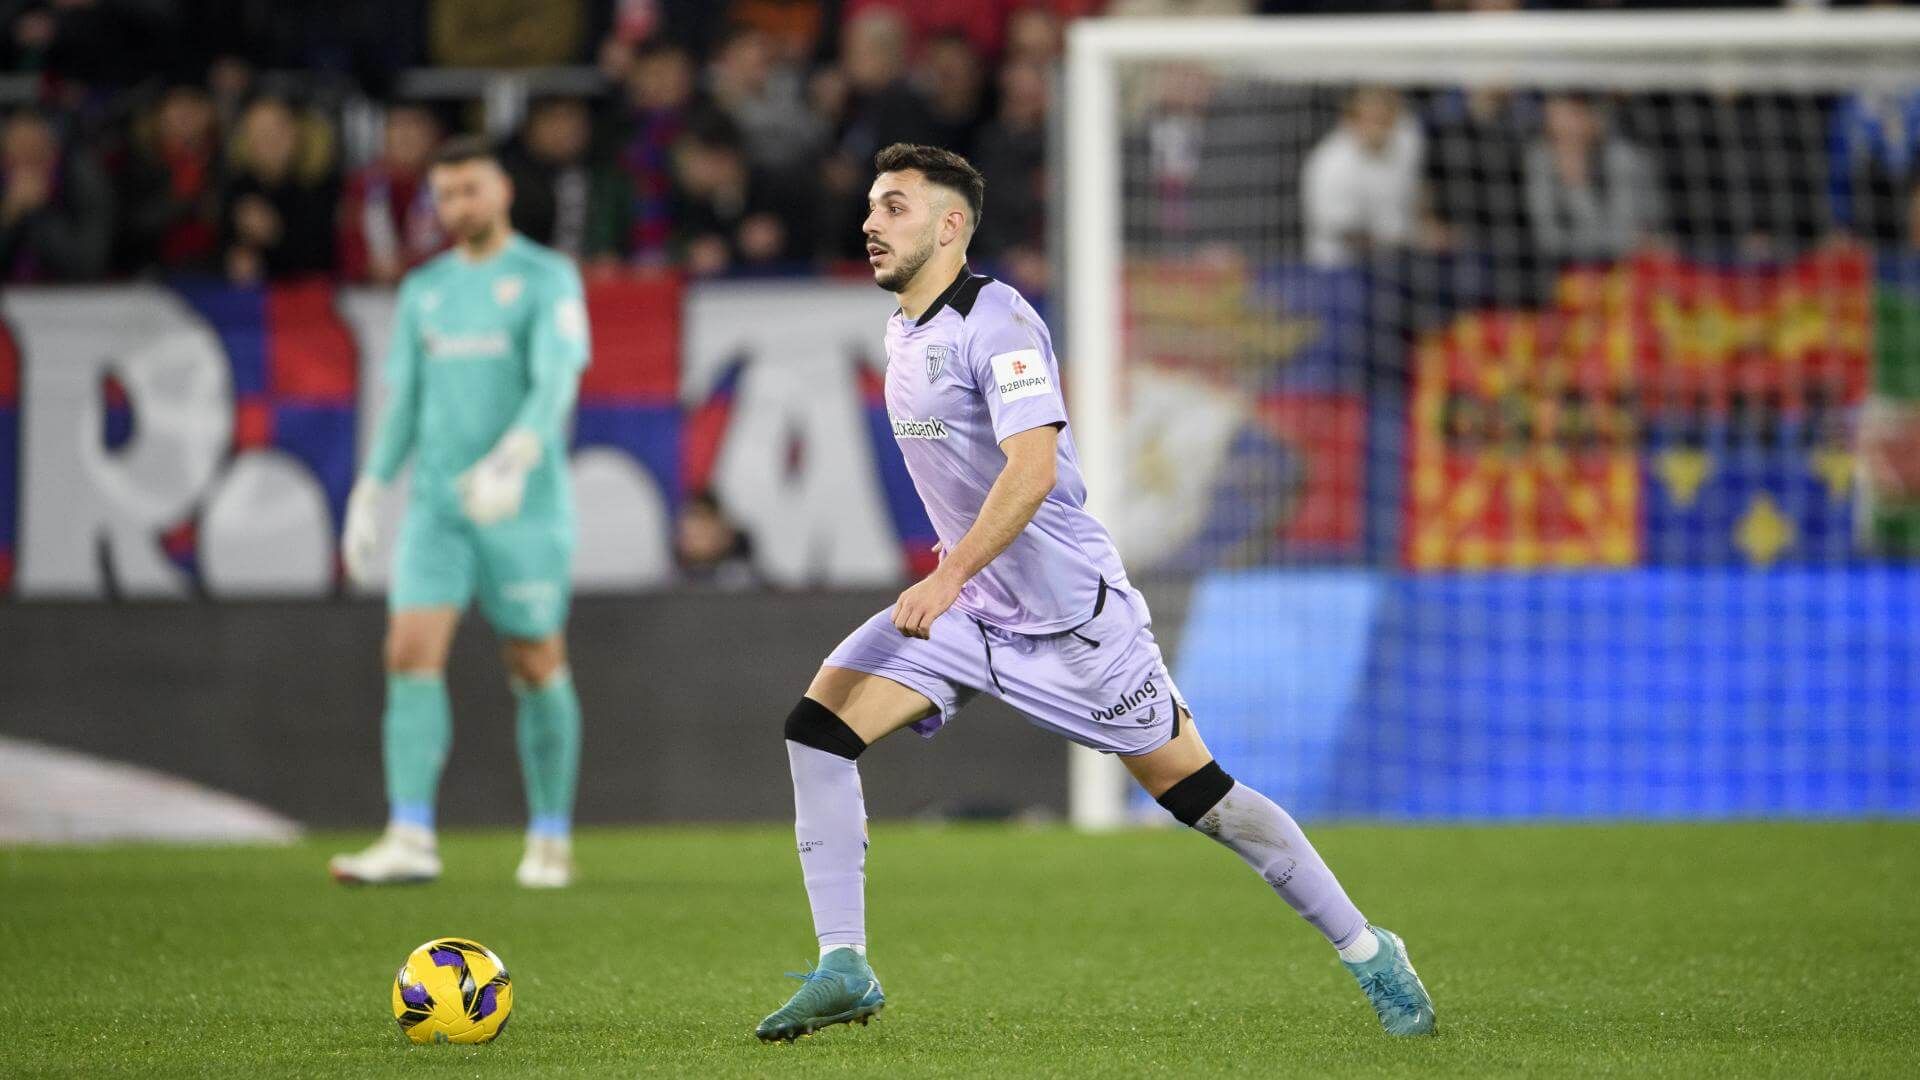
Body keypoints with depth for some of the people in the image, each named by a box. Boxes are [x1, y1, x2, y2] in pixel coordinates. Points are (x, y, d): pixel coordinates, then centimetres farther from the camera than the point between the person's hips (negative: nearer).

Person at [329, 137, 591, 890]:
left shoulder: (548, 278, -2)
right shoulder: (424, 290, 14)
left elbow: (556, 380, -15)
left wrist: (515, 457, -32)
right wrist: (370, 492, 11)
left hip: (525, 507, -4)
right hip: (436, 503, 4)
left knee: (536, 668, 3)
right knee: (412, 654, -11)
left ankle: (550, 841, 16)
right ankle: (410, 841, -16)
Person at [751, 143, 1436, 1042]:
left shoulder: (996, 323, -18)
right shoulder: (902, 330, 9)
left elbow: (1032, 468, -30)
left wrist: (948, 578, -38)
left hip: (1066, 611, -8)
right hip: (966, 607, 8)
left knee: (1193, 791, -5)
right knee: (816, 726, -10)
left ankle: (1368, 955, 9)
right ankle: (843, 970, -8)